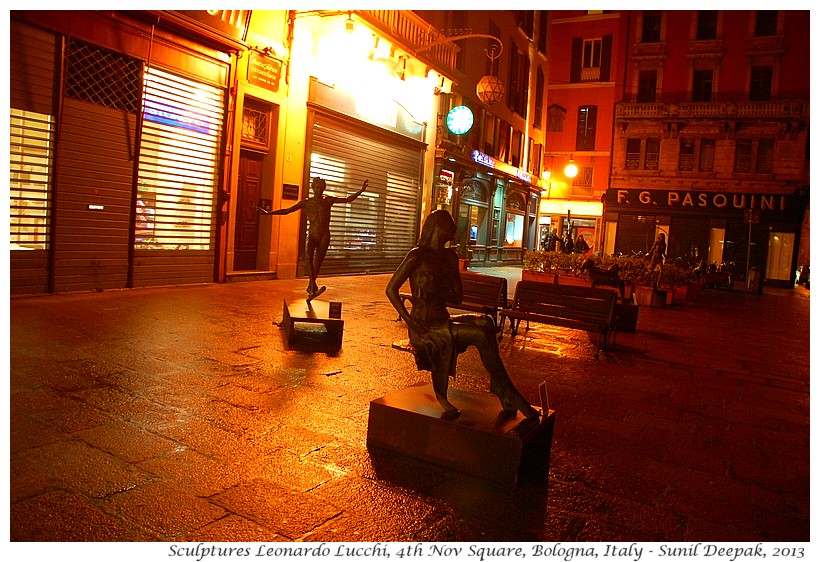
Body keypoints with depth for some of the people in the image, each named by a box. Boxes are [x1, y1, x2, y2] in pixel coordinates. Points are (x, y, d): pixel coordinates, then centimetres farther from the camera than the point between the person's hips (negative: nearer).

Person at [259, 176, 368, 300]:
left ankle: (310, 288, 19)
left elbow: (347, 199, 0)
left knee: (318, 264, -2)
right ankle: (314, 287, -33)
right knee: (309, 257, -27)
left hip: (325, 236, 0)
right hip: (312, 235, 0)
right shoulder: (306, 202, 7)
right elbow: (286, 211, 7)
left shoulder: (328, 200, 7)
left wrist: (361, 190, -12)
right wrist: (268, 213, -1)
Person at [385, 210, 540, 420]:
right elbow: (391, 289, -9)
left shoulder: (450, 256, 15)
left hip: (444, 322, 7)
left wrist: (440, 294, -8)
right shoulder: (418, 255, -7)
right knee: (481, 334, -25)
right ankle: (508, 395, -14)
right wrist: (409, 321, -18)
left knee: (485, 322, -23)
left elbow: (458, 297, 14)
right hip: (424, 327, -7)